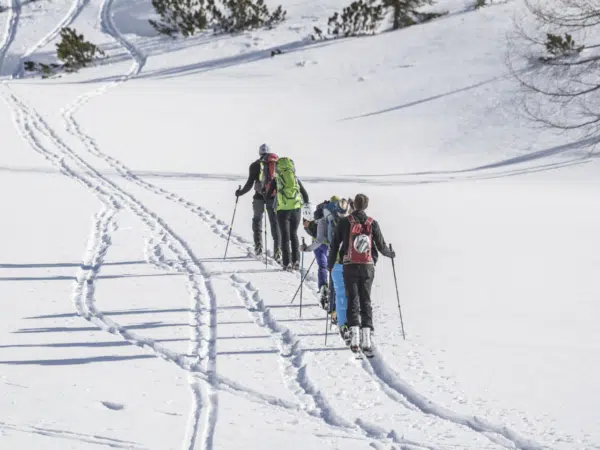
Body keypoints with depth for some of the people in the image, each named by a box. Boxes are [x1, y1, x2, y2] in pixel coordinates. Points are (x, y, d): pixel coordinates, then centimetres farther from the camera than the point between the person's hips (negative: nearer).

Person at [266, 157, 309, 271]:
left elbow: (268, 195, 10)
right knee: (294, 234, 16)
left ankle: (287, 263, -2)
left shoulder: (276, 179, 4)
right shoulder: (296, 178, 12)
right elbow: (305, 195, 15)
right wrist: (306, 205, 32)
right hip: (296, 208, 2)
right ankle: (296, 260, 7)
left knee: (285, 236, 4)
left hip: (283, 209, -2)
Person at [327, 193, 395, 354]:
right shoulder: (372, 224, -1)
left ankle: (354, 335, -11)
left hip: (350, 267, -1)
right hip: (368, 267, 1)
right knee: (366, 301, 6)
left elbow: (334, 244, 1)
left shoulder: (344, 222, -3)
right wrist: (391, 254, 26)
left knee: (353, 300, 3)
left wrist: (330, 264, 14)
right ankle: (366, 338, -3)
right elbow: (381, 246, 5)